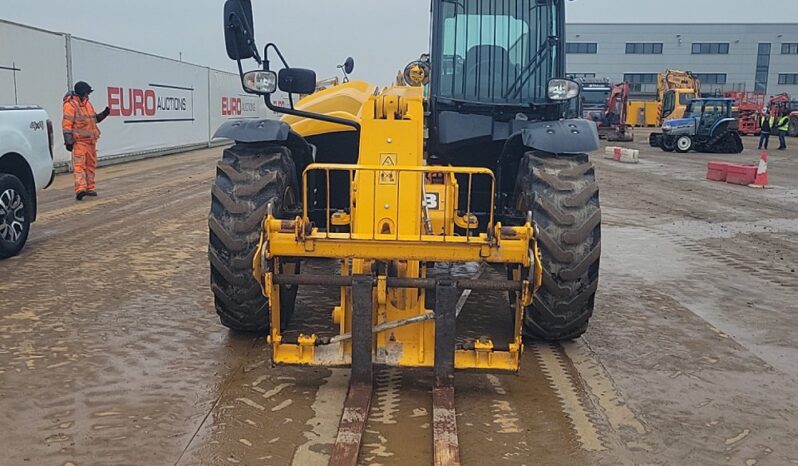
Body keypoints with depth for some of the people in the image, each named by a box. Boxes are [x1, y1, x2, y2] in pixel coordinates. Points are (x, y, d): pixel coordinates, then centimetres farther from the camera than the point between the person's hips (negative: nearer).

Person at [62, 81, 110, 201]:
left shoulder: (87, 103, 16)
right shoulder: (70, 104, -9)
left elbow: (94, 119, 27)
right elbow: (67, 124, -13)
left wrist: (103, 114, 8)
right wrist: (68, 141, -17)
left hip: (91, 140, 8)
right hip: (79, 141, -8)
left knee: (91, 164, 12)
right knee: (79, 164, -14)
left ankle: (90, 188, 21)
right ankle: (80, 189, -22)